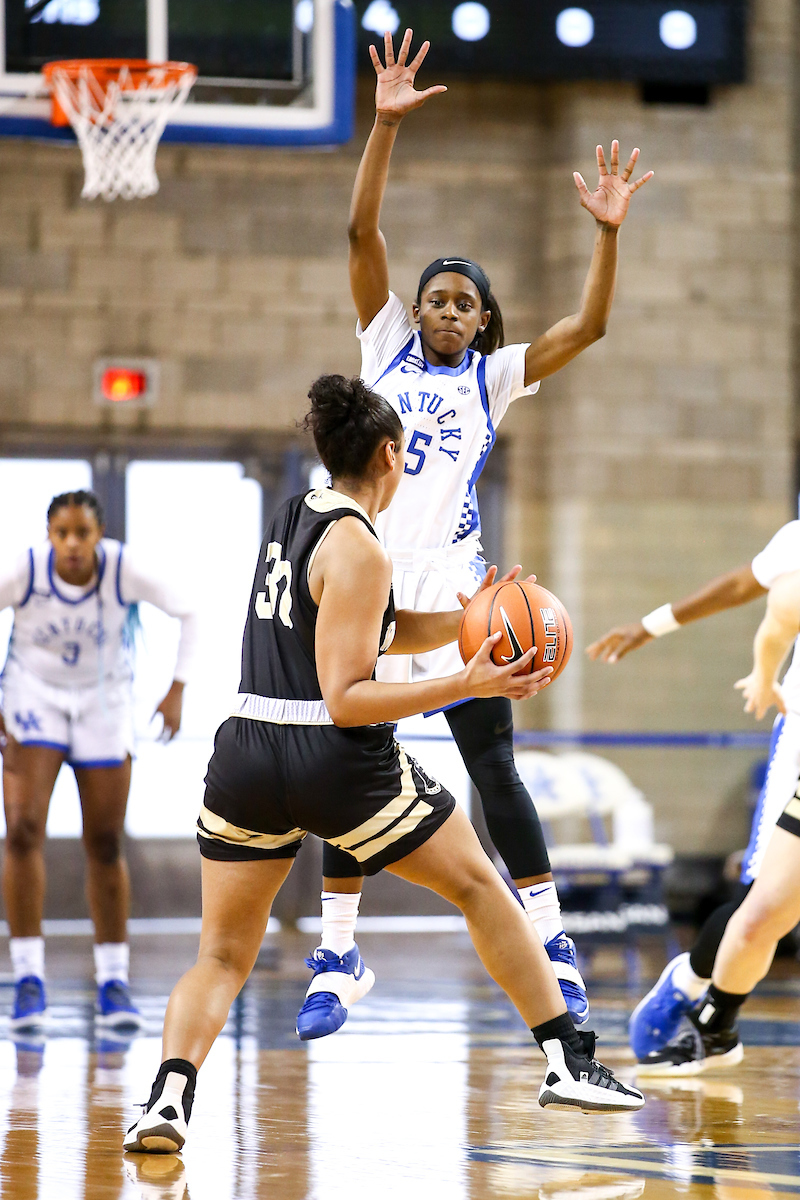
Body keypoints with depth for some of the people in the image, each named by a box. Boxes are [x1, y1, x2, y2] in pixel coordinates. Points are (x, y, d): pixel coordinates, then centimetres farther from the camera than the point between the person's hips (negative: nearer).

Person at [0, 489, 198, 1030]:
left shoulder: (124, 569, -21)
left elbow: (187, 612, -6)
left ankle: (113, 981, 15)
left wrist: (178, 689, -12)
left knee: (106, 844, 4)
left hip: (104, 703, 1)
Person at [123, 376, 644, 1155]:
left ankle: (169, 1095, -17)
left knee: (222, 958, 9)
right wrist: (469, 686, -21)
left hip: (247, 760, 6)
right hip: (339, 765, -6)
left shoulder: (293, 519, 13)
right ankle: (569, 1064, 15)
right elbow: (346, 700, -16)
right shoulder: (357, 550, -12)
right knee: (480, 888, 14)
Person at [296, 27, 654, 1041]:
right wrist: (385, 125, -4)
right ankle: (337, 957, 11)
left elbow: (586, 327, 1)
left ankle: (551, 945, -1)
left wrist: (607, 233, -10)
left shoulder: (493, 376, 12)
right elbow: (361, 235, 5)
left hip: (451, 586, -1)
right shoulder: (386, 348, 14)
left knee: (492, 765, -5)